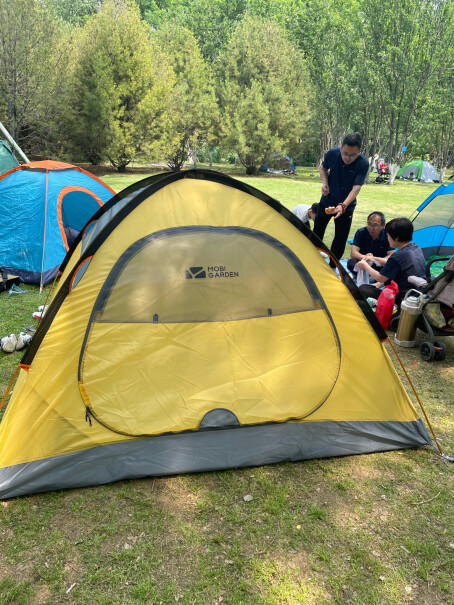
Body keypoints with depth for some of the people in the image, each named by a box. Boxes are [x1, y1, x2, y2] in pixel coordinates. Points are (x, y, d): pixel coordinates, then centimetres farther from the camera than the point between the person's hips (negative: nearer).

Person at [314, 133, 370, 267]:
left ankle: (332, 266, 19)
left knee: (341, 237, 2)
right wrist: (324, 183, -16)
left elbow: (356, 188, -31)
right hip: (327, 201, 3)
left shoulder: (363, 164, -26)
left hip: (346, 205, -2)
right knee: (317, 231, 15)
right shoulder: (332, 154, -18)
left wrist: (343, 206, -45)